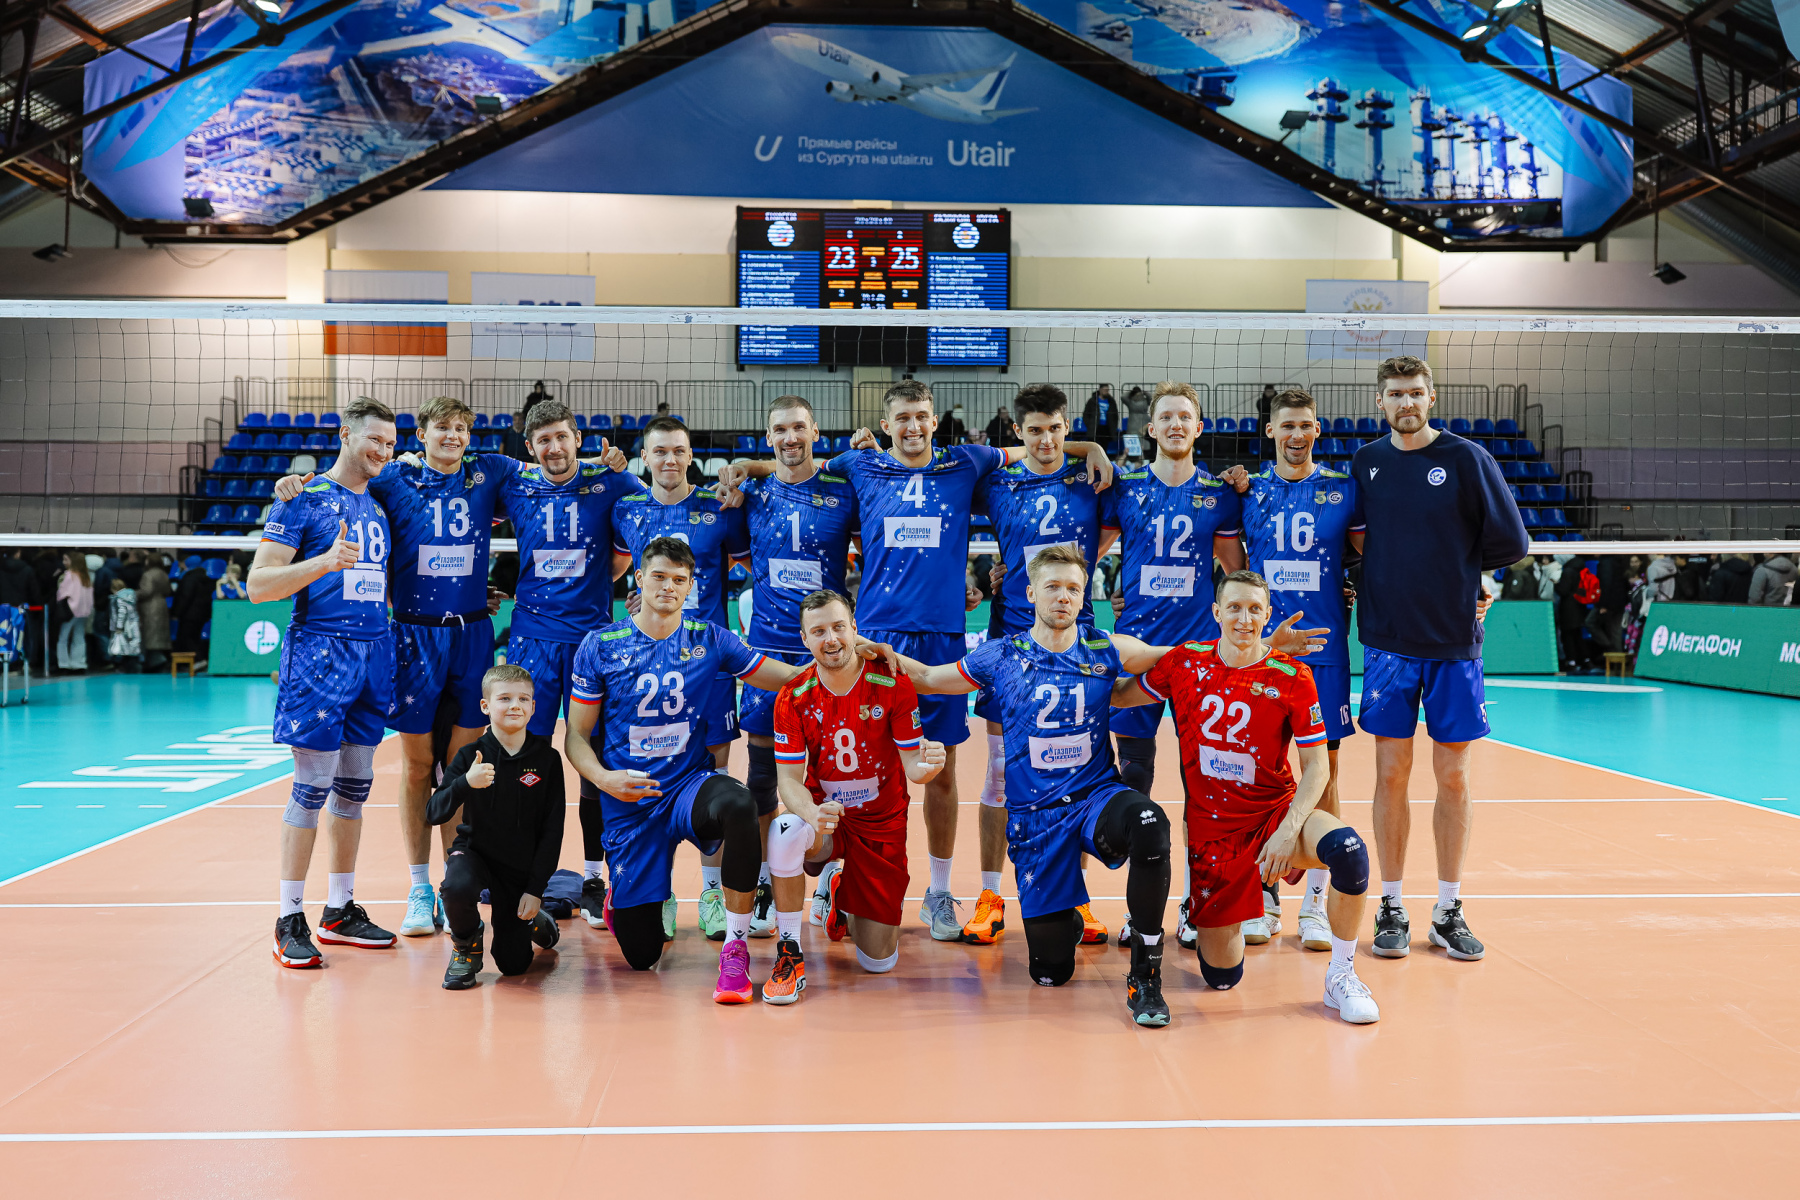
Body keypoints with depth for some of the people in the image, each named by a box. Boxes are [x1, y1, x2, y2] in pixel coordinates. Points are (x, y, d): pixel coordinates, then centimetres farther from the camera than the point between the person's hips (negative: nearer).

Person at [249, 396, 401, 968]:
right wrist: (325, 561, -24)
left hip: (373, 653, 7)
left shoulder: (379, 504, 16)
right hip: (319, 652, -6)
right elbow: (258, 585, -9)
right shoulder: (303, 499, -3)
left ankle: (340, 910, 19)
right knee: (312, 786, -6)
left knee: (355, 786, 10)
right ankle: (289, 921, 3)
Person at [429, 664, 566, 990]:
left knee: (514, 965, 0)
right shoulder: (471, 756, -9)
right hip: (475, 850, 0)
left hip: (523, 866, 0)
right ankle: (466, 946, -3)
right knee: (457, 887, -37)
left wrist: (536, 889, -10)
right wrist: (465, 783, -36)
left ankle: (533, 920, 36)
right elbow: (434, 814, -17)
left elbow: (553, 830, -6)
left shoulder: (547, 759, -9)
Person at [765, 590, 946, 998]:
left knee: (879, 961, -1)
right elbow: (789, 779, -12)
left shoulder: (893, 684, -15)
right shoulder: (793, 697, -12)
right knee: (785, 832, -38)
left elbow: (911, 765, -11)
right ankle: (790, 956, -17)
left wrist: (927, 766, -36)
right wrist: (811, 812, -35)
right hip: (824, 817, 0)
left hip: (882, 824, 0)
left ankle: (841, 892, 34)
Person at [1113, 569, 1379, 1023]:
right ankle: (1215, 926, 38)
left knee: (1347, 849, -35)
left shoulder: (1291, 677, -8)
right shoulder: (1185, 663, -3)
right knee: (1221, 976, -1)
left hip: (1277, 811, -1)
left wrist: (1288, 830, -19)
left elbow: (1316, 767, -7)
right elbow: (1120, 695, 13)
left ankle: (1341, 976, -11)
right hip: (1210, 827, 1)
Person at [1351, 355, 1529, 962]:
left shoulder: (1466, 458, -3)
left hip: (1454, 641, -1)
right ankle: (1391, 907, 13)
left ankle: (1448, 910, 15)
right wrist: (1381, 579, 3)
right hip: (1388, 639, 1)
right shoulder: (1365, 462, 6)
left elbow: (1510, 542, -1)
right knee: (1391, 774, 3)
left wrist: (1458, 571, 5)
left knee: (1452, 777, 4)